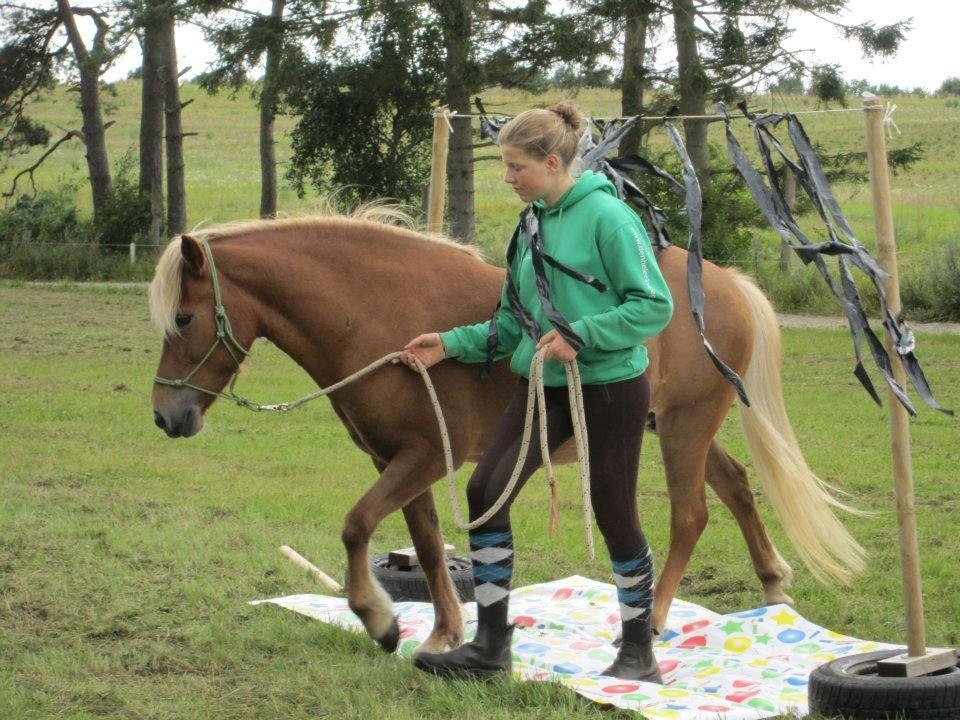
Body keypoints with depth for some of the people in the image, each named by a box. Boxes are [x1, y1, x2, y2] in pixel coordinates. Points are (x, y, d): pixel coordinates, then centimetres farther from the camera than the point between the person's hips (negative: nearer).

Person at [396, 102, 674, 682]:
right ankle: (491, 645, 4)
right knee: (487, 490, -5)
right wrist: (452, 344, 5)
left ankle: (639, 653, 20)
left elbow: (656, 306, -16)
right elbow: (513, 325, 16)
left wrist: (579, 335, -22)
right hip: (545, 386, 7)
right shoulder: (532, 225, 10)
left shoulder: (606, 216, -13)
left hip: (612, 388, -7)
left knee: (615, 515, 2)